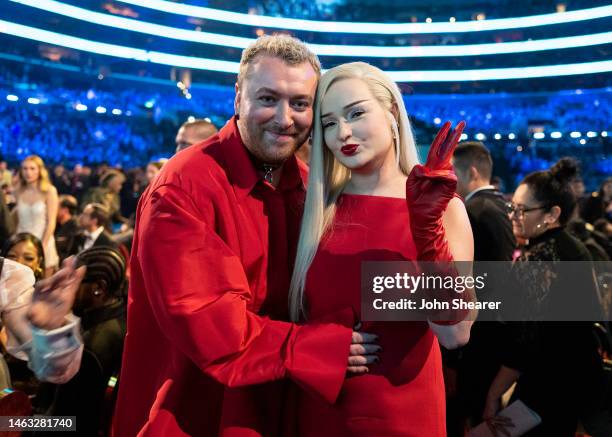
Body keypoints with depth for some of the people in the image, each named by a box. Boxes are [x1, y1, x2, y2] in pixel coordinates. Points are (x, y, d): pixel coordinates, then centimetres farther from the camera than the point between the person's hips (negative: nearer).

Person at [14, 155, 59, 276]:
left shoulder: (49, 191, -6)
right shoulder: (19, 192, 5)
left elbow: (51, 222, -9)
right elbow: (17, 220, 11)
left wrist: (42, 246, -14)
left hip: (43, 243, -3)